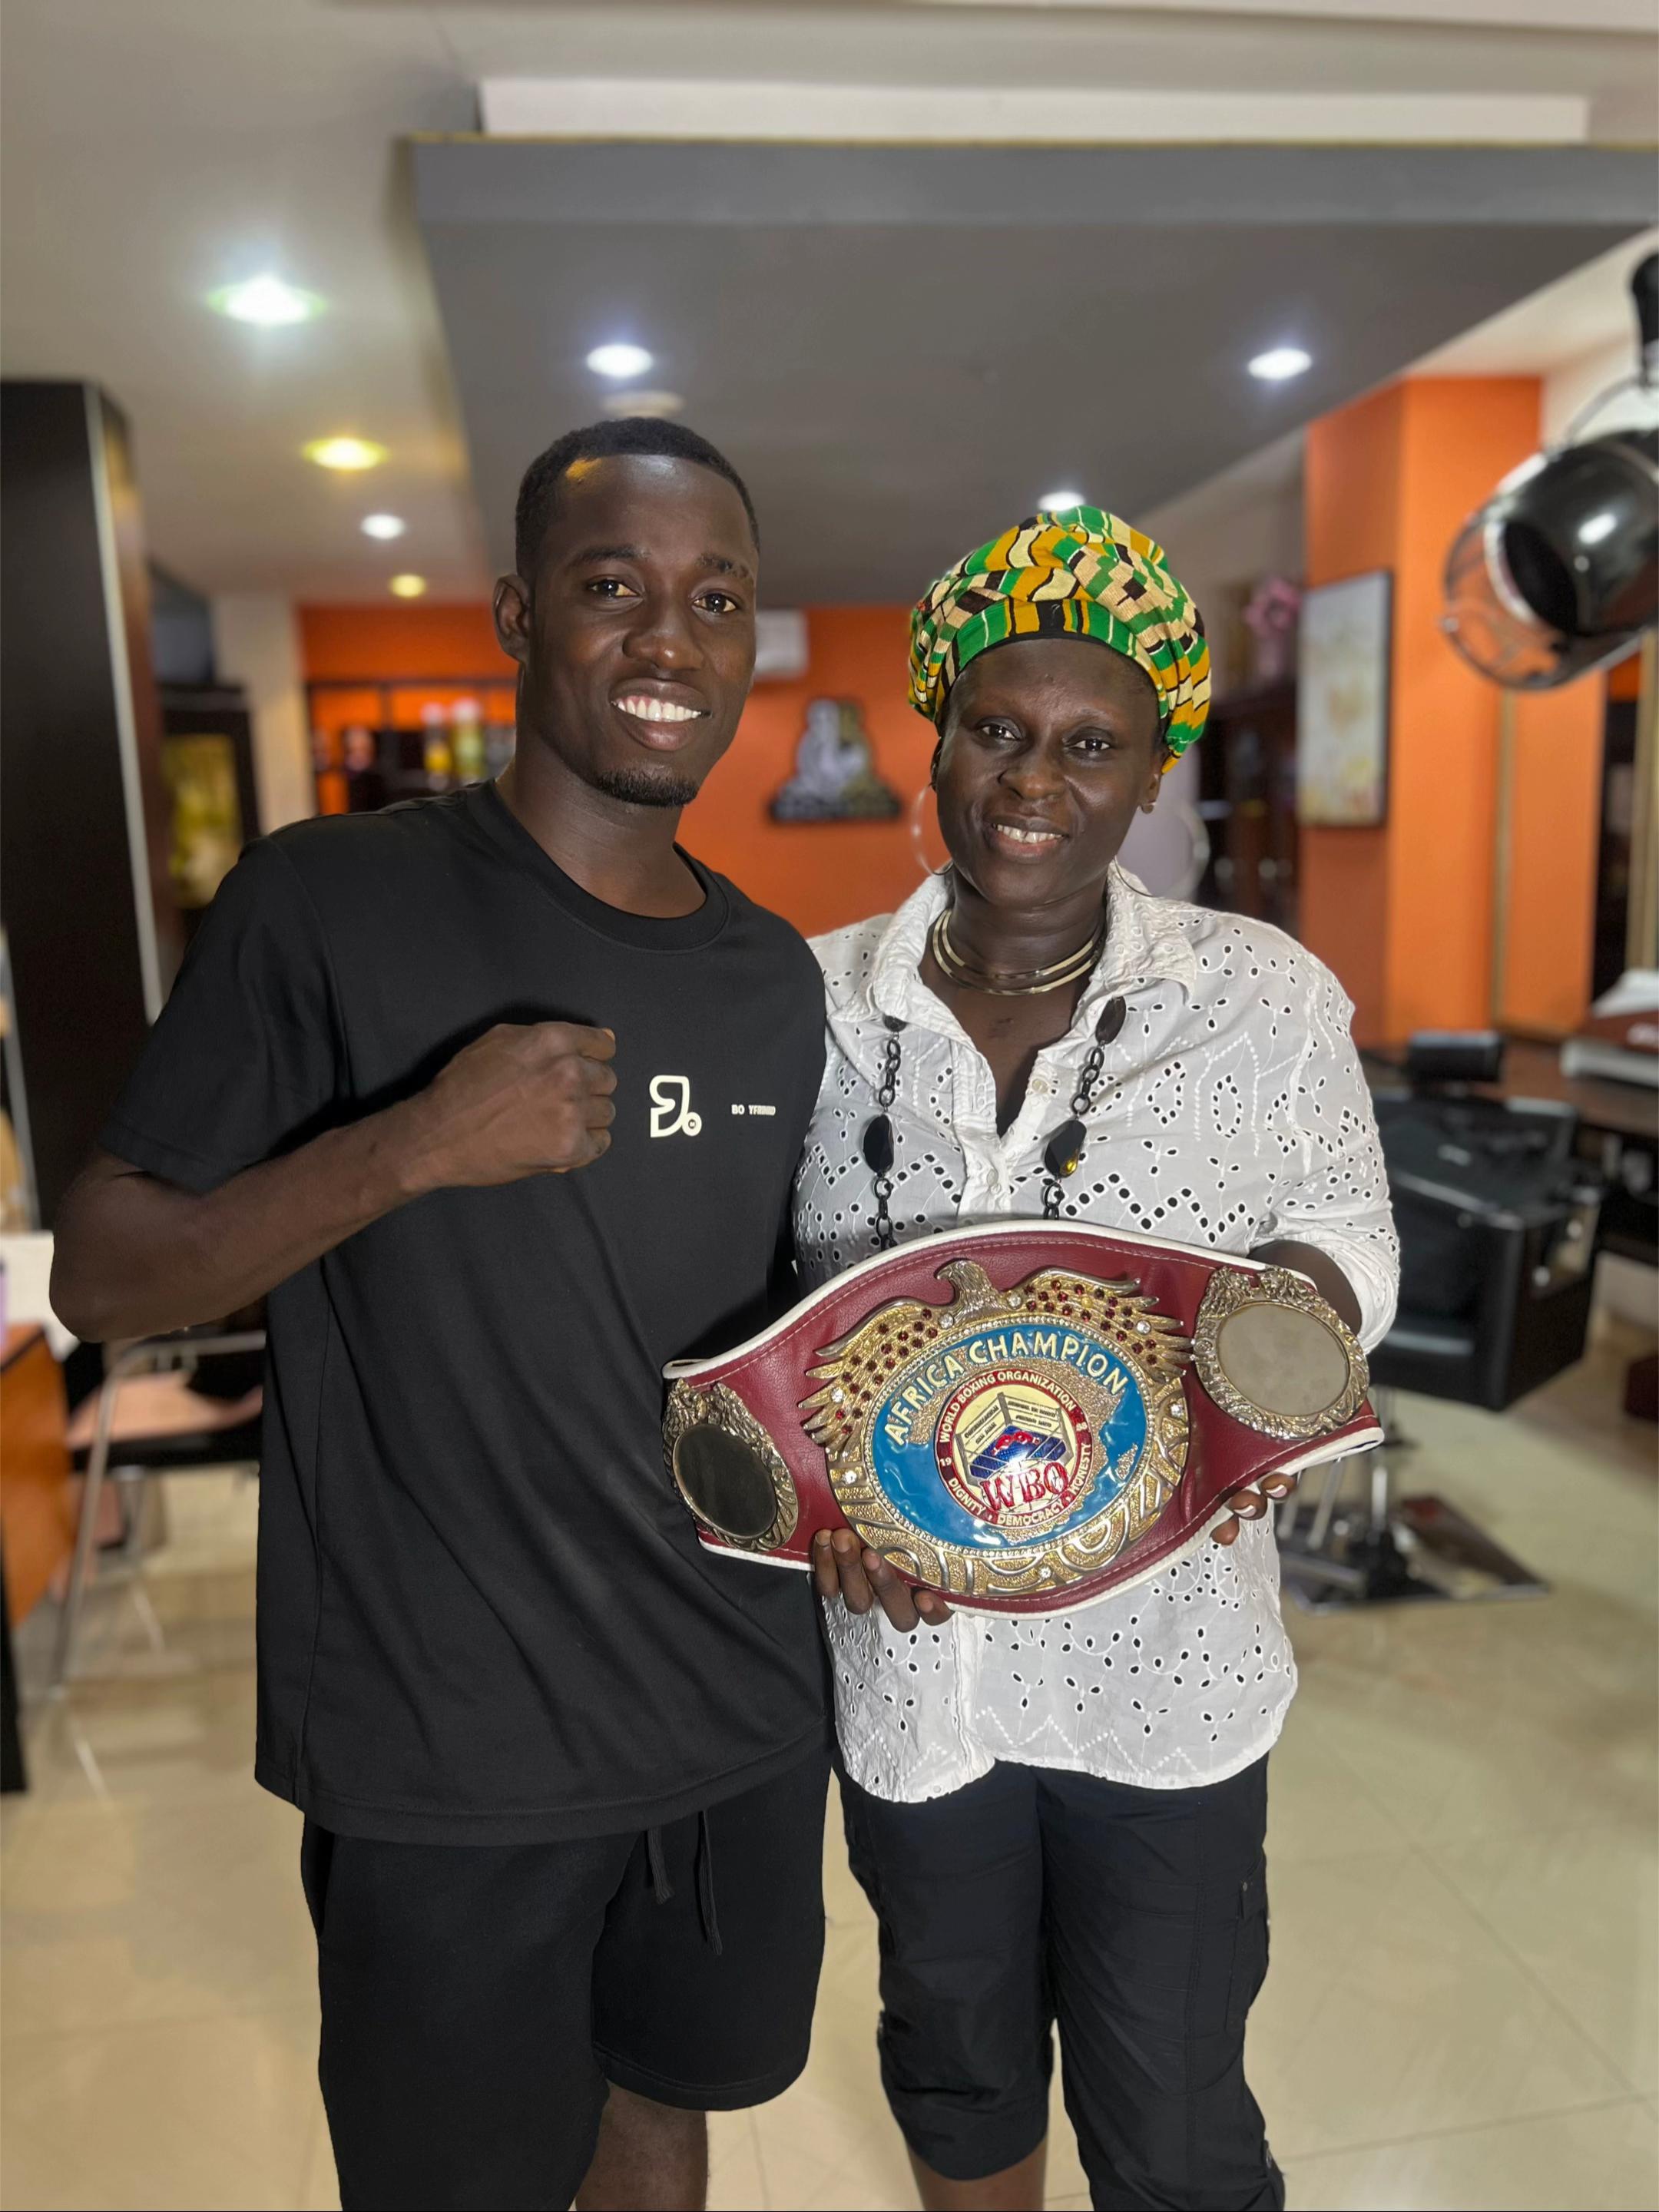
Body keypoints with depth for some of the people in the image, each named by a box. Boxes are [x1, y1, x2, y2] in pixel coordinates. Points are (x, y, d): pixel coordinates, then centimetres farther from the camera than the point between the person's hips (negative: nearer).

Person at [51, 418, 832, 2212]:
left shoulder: (774, 974, 3)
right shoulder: (332, 904, -13)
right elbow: (99, 1278, -13)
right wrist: (416, 1144, -26)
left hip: (742, 1720, 5)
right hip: (448, 1752, -4)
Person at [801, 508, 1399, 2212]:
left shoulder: (1267, 1001, -9)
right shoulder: (820, 1001, -6)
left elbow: (1346, 1242, 3)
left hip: (1165, 1672, -1)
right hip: (907, 1662, 2)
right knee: (952, 2068, 26)